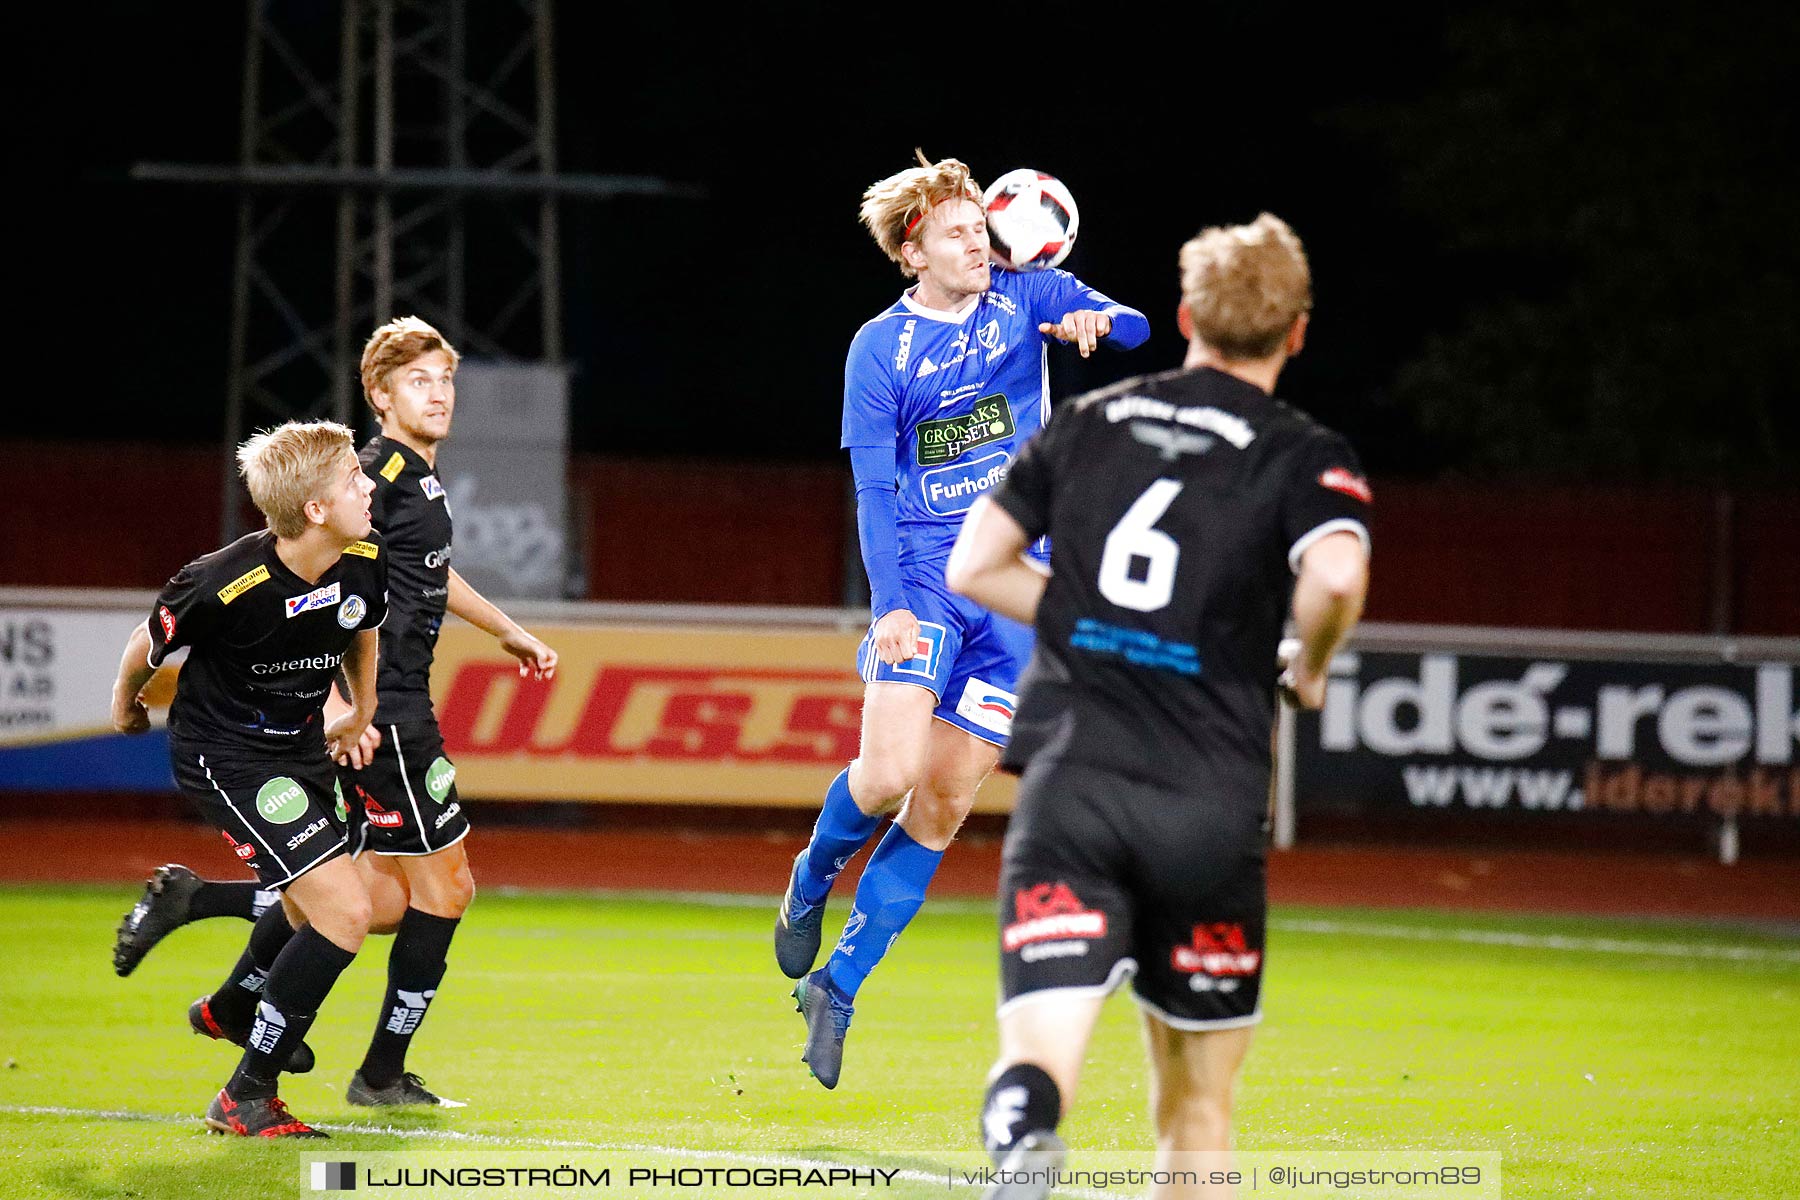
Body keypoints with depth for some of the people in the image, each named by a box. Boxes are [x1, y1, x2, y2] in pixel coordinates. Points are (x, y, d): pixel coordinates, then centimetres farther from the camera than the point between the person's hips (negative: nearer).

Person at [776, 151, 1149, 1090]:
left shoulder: (1027, 299, 6)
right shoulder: (880, 349, -2)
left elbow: (1135, 328, -5)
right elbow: (875, 491, -6)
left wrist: (1097, 321, -29)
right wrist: (891, 603, -18)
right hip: (921, 579, -3)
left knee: (944, 802, 1)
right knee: (889, 773, -21)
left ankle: (835, 987, 10)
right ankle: (812, 880, 12)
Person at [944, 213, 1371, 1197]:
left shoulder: (1088, 423, 13)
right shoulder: (1302, 459, 1)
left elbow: (971, 568, 12)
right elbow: (1336, 574, -19)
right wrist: (1308, 669, 2)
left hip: (1069, 778, 1)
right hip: (1207, 803, -1)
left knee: (1040, 1048, -12)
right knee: (1196, 1105, 15)